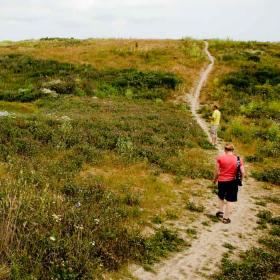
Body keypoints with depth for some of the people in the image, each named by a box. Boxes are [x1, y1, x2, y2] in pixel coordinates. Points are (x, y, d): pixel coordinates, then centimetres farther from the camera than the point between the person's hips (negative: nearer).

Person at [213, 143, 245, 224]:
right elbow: (243, 173, -6)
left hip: (221, 181, 0)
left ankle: (220, 212, 31)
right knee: (229, 200, 10)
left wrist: (215, 180, 12)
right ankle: (226, 218, 15)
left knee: (221, 197, 26)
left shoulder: (220, 158, -7)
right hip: (232, 182, 0)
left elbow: (217, 172, -4)